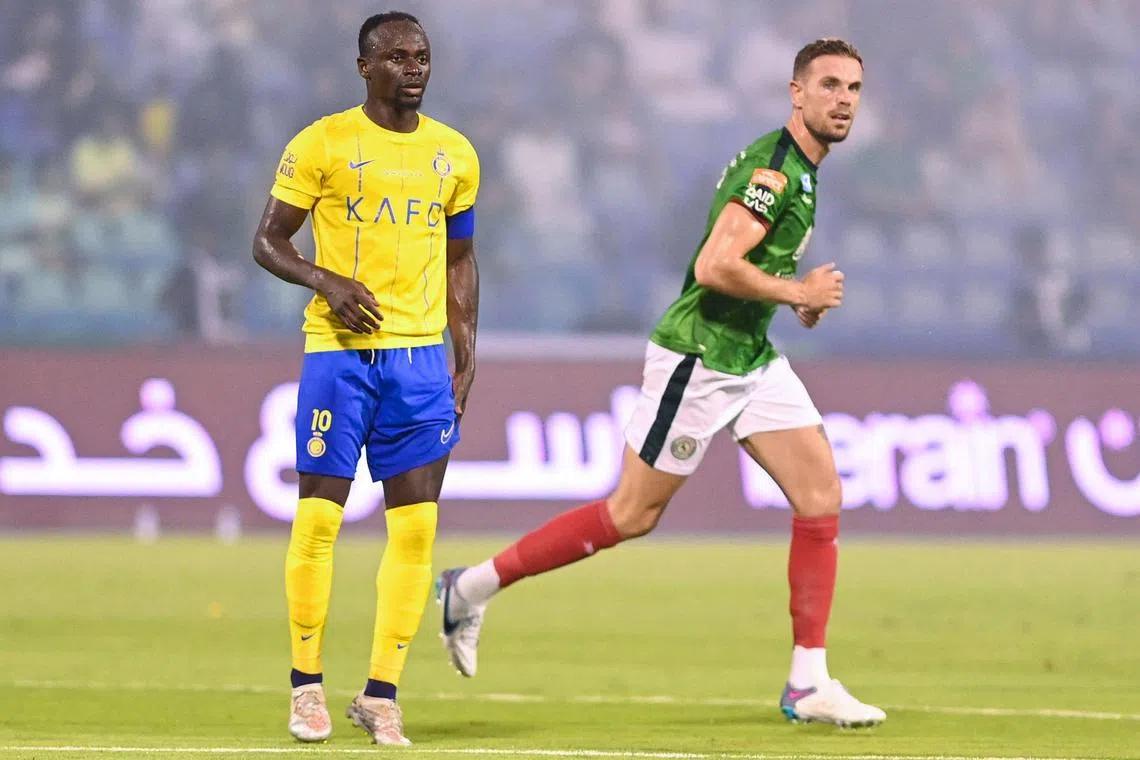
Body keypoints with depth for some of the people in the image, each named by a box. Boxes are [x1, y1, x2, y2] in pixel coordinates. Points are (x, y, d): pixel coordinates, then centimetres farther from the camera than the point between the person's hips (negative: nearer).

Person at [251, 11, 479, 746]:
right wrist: (326, 280, -17)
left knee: (417, 525, -2)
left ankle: (382, 693, 4)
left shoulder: (455, 155, 10)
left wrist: (467, 359, 12)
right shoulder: (322, 144, -2)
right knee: (320, 515, -3)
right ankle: (308, 685, 9)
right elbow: (268, 241, 1)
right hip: (339, 348, -3)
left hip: (421, 354, 3)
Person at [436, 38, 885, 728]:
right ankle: (471, 588, 11)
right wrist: (799, 291, -18)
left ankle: (809, 684, 0)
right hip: (697, 360, -9)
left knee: (821, 494, -3)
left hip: (752, 360, 9)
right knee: (633, 514, -3)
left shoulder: (801, 171, 13)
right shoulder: (773, 169, -19)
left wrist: (799, 296, 11)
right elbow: (714, 266, -29)